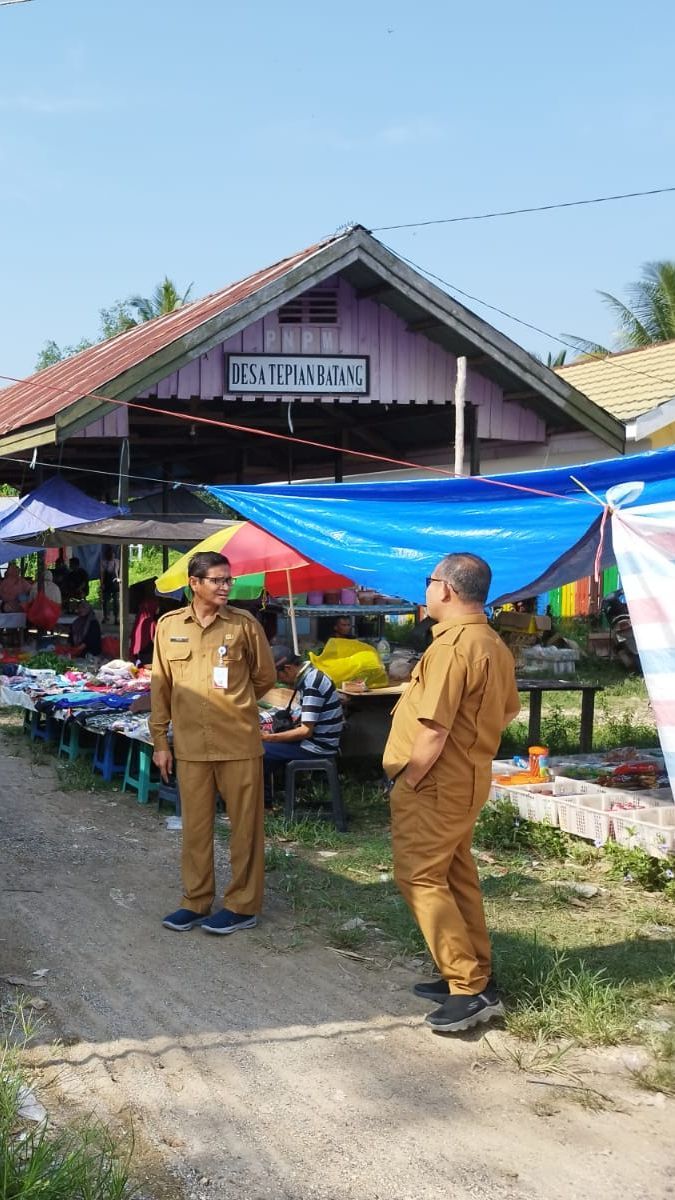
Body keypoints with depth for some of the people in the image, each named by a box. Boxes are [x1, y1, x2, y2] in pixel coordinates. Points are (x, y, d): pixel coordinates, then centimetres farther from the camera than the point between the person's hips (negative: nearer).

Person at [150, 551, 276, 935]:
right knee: (195, 825, 11)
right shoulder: (169, 625, 3)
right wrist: (160, 740, 7)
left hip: (239, 743, -2)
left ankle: (243, 905, 15)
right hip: (190, 744, 2)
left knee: (244, 825, 4)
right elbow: (161, 687, 8)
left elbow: (265, 676, 7)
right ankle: (196, 901, 23)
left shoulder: (245, 624, -4)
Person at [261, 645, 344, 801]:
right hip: (318, 740, 10)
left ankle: (265, 800, 6)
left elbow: (306, 731, -23)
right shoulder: (310, 676, 9)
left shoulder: (311, 685, -21)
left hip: (318, 748, -10)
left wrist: (270, 738, -18)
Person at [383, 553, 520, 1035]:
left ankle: (470, 990, -5)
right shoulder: (494, 645, 10)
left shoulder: (451, 645, -22)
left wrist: (407, 781, -15)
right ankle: (476, 977, 21)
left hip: (434, 784, -10)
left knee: (420, 878, -5)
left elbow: (434, 729, -25)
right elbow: (508, 712, 21)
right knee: (456, 875, 15)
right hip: (467, 779, 10)